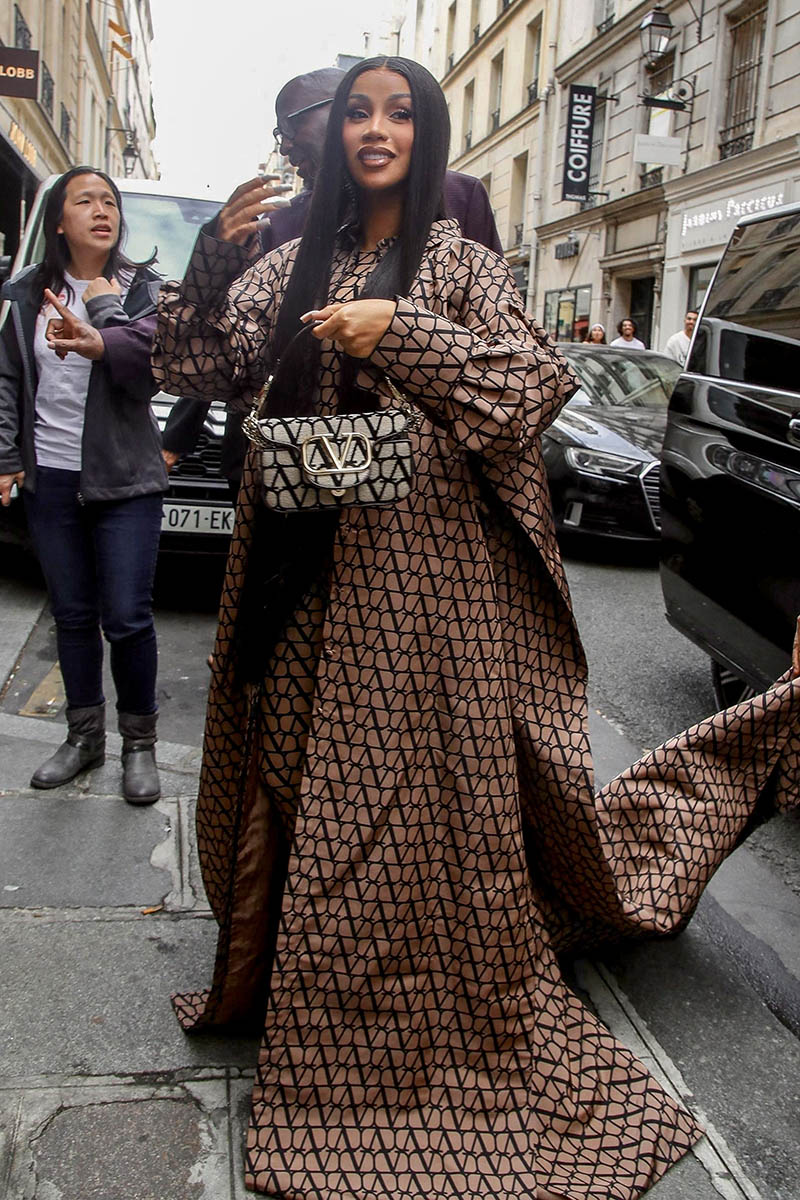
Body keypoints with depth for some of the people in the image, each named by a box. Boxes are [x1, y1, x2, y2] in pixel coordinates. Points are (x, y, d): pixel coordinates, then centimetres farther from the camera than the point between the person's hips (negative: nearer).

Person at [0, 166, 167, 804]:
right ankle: (85, 735, 25)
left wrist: (105, 316, -23)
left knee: (127, 618, -4)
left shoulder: (144, 289, 2)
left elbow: (153, 363, -14)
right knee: (73, 615, 10)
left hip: (124, 480, -3)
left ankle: (140, 743, 13)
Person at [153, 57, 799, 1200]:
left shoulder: (457, 260, 4)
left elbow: (538, 376, -7)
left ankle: (454, 1009, 21)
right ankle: (296, 975, 32)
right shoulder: (296, 265, 13)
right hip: (306, 577, 4)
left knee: (436, 785, 2)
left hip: (427, 563, -4)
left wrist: (401, 335, -15)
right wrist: (218, 250, -8)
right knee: (308, 781, 12)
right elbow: (210, 365, 5)